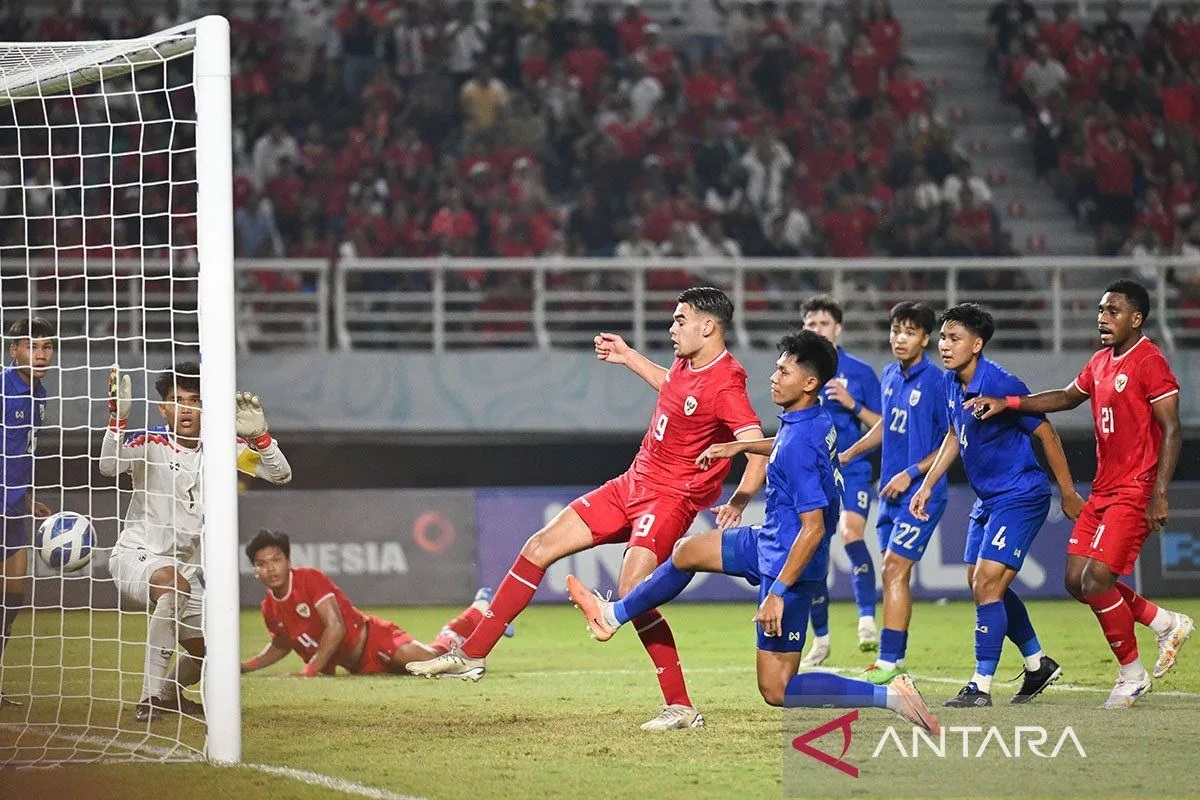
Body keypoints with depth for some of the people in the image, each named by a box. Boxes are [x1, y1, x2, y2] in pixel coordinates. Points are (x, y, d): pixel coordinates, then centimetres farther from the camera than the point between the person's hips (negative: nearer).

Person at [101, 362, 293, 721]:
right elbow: (109, 466, -32)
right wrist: (118, 417, -45)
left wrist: (258, 435, -21)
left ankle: (169, 694, 45)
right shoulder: (152, 443, -13)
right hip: (135, 555, -6)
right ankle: (151, 696, -36)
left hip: (184, 565, 6)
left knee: (205, 653, 9)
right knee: (173, 584, -39)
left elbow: (280, 474, -4)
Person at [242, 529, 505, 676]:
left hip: (372, 639, -6)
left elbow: (335, 627, -25)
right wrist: (243, 668, 9)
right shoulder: (270, 608, 4)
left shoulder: (310, 579, -18)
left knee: (435, 659, -20)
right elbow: (280, 646, 23)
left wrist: (310, 671, -28)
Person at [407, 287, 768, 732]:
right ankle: (472, 655, 15)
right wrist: (628, 358, 31)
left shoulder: (725, 385, -21)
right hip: (633, 484, 9)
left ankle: (681, 707, -15)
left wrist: (739, 502, -48)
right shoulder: (687, 363, 6)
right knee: (541, 546, 8)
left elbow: (757, 446, -33)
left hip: (670, 499, -9)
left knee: (632, 592, -25)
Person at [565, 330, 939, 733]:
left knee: (776, 689, -5)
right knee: (688, 552, 23)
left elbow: (814, 529, -29)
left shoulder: (800, 446, -28)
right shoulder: (817, 420, 0)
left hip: (788, 561, -10)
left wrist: (778, 592, -27)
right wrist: (739, 446, 24)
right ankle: (614, 615, 42)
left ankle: (890, 695, -12)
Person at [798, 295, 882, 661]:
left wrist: (852, 404, -13)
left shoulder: (859, 372, 1)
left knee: (851, 531, -29)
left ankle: (867, 619, -28)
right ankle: (820, 638, 18)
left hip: (852, 471, -3)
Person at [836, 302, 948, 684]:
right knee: (894, 575, 10)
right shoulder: (890, 376, 9)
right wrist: (850, 453, 24)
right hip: (891, 492, 8)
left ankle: (887, 662, -12)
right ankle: (895, 659, 17)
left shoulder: (936, 381, -14)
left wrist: (911, 473, -16)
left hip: (921, 493, -8)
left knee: (894, 570, -13)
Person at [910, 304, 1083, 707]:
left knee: (987, 584, -15)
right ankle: (1038, 664, 31)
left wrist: (1069, 493, -10)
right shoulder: (951, 383, 1)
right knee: (983, 585, 14)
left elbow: (1046, 433, -15)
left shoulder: (1000, 385, -23)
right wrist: (927, 485, 15)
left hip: (1020, 497, -9)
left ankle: (981, 686, -10)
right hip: (988, 499, 9)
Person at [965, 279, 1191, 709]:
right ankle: (1168, 624, 21)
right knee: (1077, 581, 6)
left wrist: (1159, 494, -22)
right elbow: (1068, 397, 28)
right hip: (1103, 491, 9)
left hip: (1134, 492, -9)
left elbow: (1171, 430, -16)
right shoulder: (1101, 361, 13)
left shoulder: (1149, 363, -13)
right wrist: (1008, 403, 18)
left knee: (1096, 582, -14)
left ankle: (1132, 676, 4)